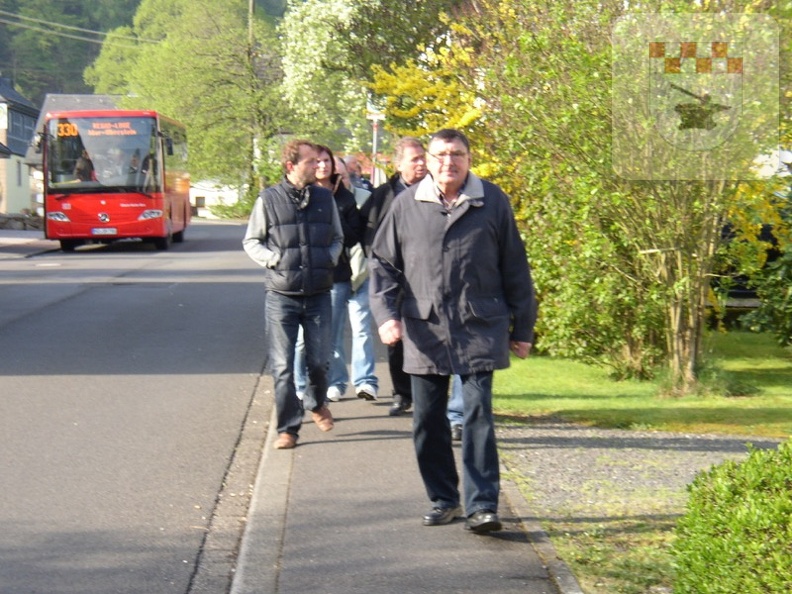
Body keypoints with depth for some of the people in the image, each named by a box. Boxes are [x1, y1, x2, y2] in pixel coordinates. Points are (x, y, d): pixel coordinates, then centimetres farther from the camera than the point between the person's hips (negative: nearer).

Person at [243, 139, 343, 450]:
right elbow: (251, 241, 6)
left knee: (319, 361, 7)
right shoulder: (269, 199, -3)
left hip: (319, 294, 2)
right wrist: (274, 259, -8)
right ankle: (288, 427, 10)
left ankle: (317, 403, 37)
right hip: (281, 295, -2)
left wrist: (330, 259, 0)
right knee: (282, 367, -1)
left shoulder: (325, 198, 6)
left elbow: (337, 237, 18)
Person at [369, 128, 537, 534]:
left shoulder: (492, 203, 1)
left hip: (479, 330, -2)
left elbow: (514, 268, 6)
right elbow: (383, 262, 10)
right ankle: (443, 500, 21)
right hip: (423, 331, 3)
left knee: (478, 415, -8)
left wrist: (522, 328, 7)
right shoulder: (407, 205, 4)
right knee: (427, 420, 7)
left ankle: (482, 505, -5)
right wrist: (386, 314, -4)